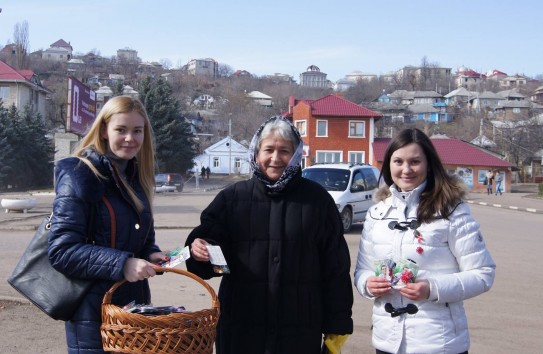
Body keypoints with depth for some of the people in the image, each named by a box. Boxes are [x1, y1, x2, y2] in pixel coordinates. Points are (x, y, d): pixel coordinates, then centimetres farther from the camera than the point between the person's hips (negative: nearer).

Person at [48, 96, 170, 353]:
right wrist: (121, 264, -26)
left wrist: (151, 255, -3)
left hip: (135, 304, 7)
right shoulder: (79, 176, -13)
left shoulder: (137, 176, 9)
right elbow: (62, 251, -19)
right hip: (93, 311, -7)